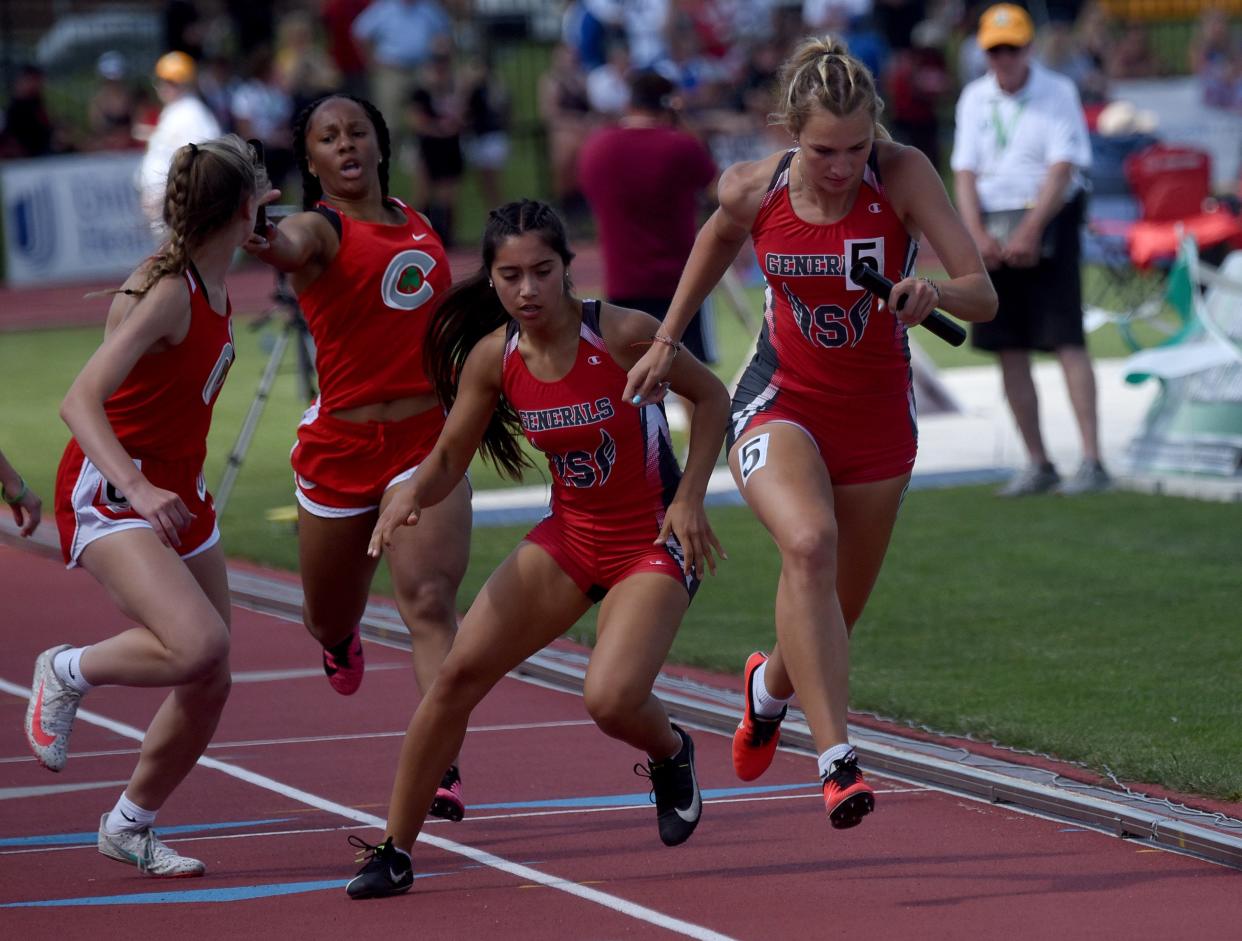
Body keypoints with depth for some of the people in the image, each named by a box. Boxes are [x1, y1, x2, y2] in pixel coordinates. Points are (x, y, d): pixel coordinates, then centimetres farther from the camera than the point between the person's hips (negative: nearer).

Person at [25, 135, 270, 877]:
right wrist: (137, 489, -41)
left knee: (209, 685, 6)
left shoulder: (212, 281, 3)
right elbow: (79, 403, -30)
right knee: (200, 645, -29)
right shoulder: (164, 294, -22)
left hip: (178, 497, 8)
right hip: (109, 495, -8)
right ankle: (68, 673, -2)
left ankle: (131, 826, 27)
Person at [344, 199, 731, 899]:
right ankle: (396, 851, 4)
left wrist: (689, 498, -13)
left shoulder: (622, 334, -20)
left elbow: (712, 396, -5)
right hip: (570, 534, 5)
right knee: (460, 672, -7)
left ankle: (672, 755, 15)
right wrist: (411, 499, -18)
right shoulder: (492, 358, -7)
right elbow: (449, 459, 4)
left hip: (653, 540, -5)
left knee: (612, 700, -24)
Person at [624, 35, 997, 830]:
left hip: (877, 414, 1)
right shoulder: (754, 190, -12)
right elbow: (719, 238, 13)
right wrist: (667, 339, 16)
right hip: (780, 401, -1)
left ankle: (772, 684, 50)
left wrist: (933, 292, -44)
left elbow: (983, 297, -23)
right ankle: (837, 759, -36)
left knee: (831, 618, 12)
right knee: (809, 542, -33)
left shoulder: (904, 175, -18)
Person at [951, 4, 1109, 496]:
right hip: (992, 230, 5)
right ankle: (1038, 465, 11)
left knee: (1067, 341, -12)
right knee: (1010, 351, 4)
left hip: (1047, 226, -5)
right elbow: (965, 172, 5)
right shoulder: (974, 99, 9)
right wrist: (977, 234, -10)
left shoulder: (1058, 94, -4)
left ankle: (1091, 460, -15)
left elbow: (1062, 168, -12)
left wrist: (1030, 232, -20)